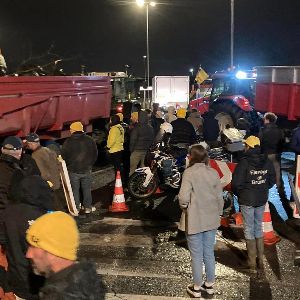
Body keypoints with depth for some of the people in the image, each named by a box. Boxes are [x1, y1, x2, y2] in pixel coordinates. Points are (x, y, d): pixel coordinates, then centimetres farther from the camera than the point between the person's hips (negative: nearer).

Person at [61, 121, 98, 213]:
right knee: (87, 189, 13)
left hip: (73, 170, -2)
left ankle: (76, 208, 12)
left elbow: (63, 156, -3)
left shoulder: (68, 142, -8)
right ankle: (88, 207, 18)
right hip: (87, 169, 2)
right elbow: (95, 154, 7)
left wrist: (69, 165, 12)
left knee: (74, 190, 8)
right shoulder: (90, 140, 0)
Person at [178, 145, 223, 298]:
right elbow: (219, 197, 3)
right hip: (211, 220, 5)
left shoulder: (189, 172, -16)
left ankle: (197, 288, 22)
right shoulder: (213, 173, -2)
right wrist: (218, 214, 16)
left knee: (197, 255, 9)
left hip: (195, 221, -4)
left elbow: (183, 197, -22)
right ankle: (209, 285, 32)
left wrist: (185, 208, -2)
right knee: (209, 252, 18)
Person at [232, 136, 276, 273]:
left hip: (247, 201, -5)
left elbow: (236, 183, -18)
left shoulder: (244, 163, -18)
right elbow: (272, 180, 8)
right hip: (262, 200, 5)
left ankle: (252, 264, 10)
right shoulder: (266, 162, 0)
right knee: (259, 228, 18)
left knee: (249, 230, 5)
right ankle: (260, 260, 25)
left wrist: (238, 193, 1)